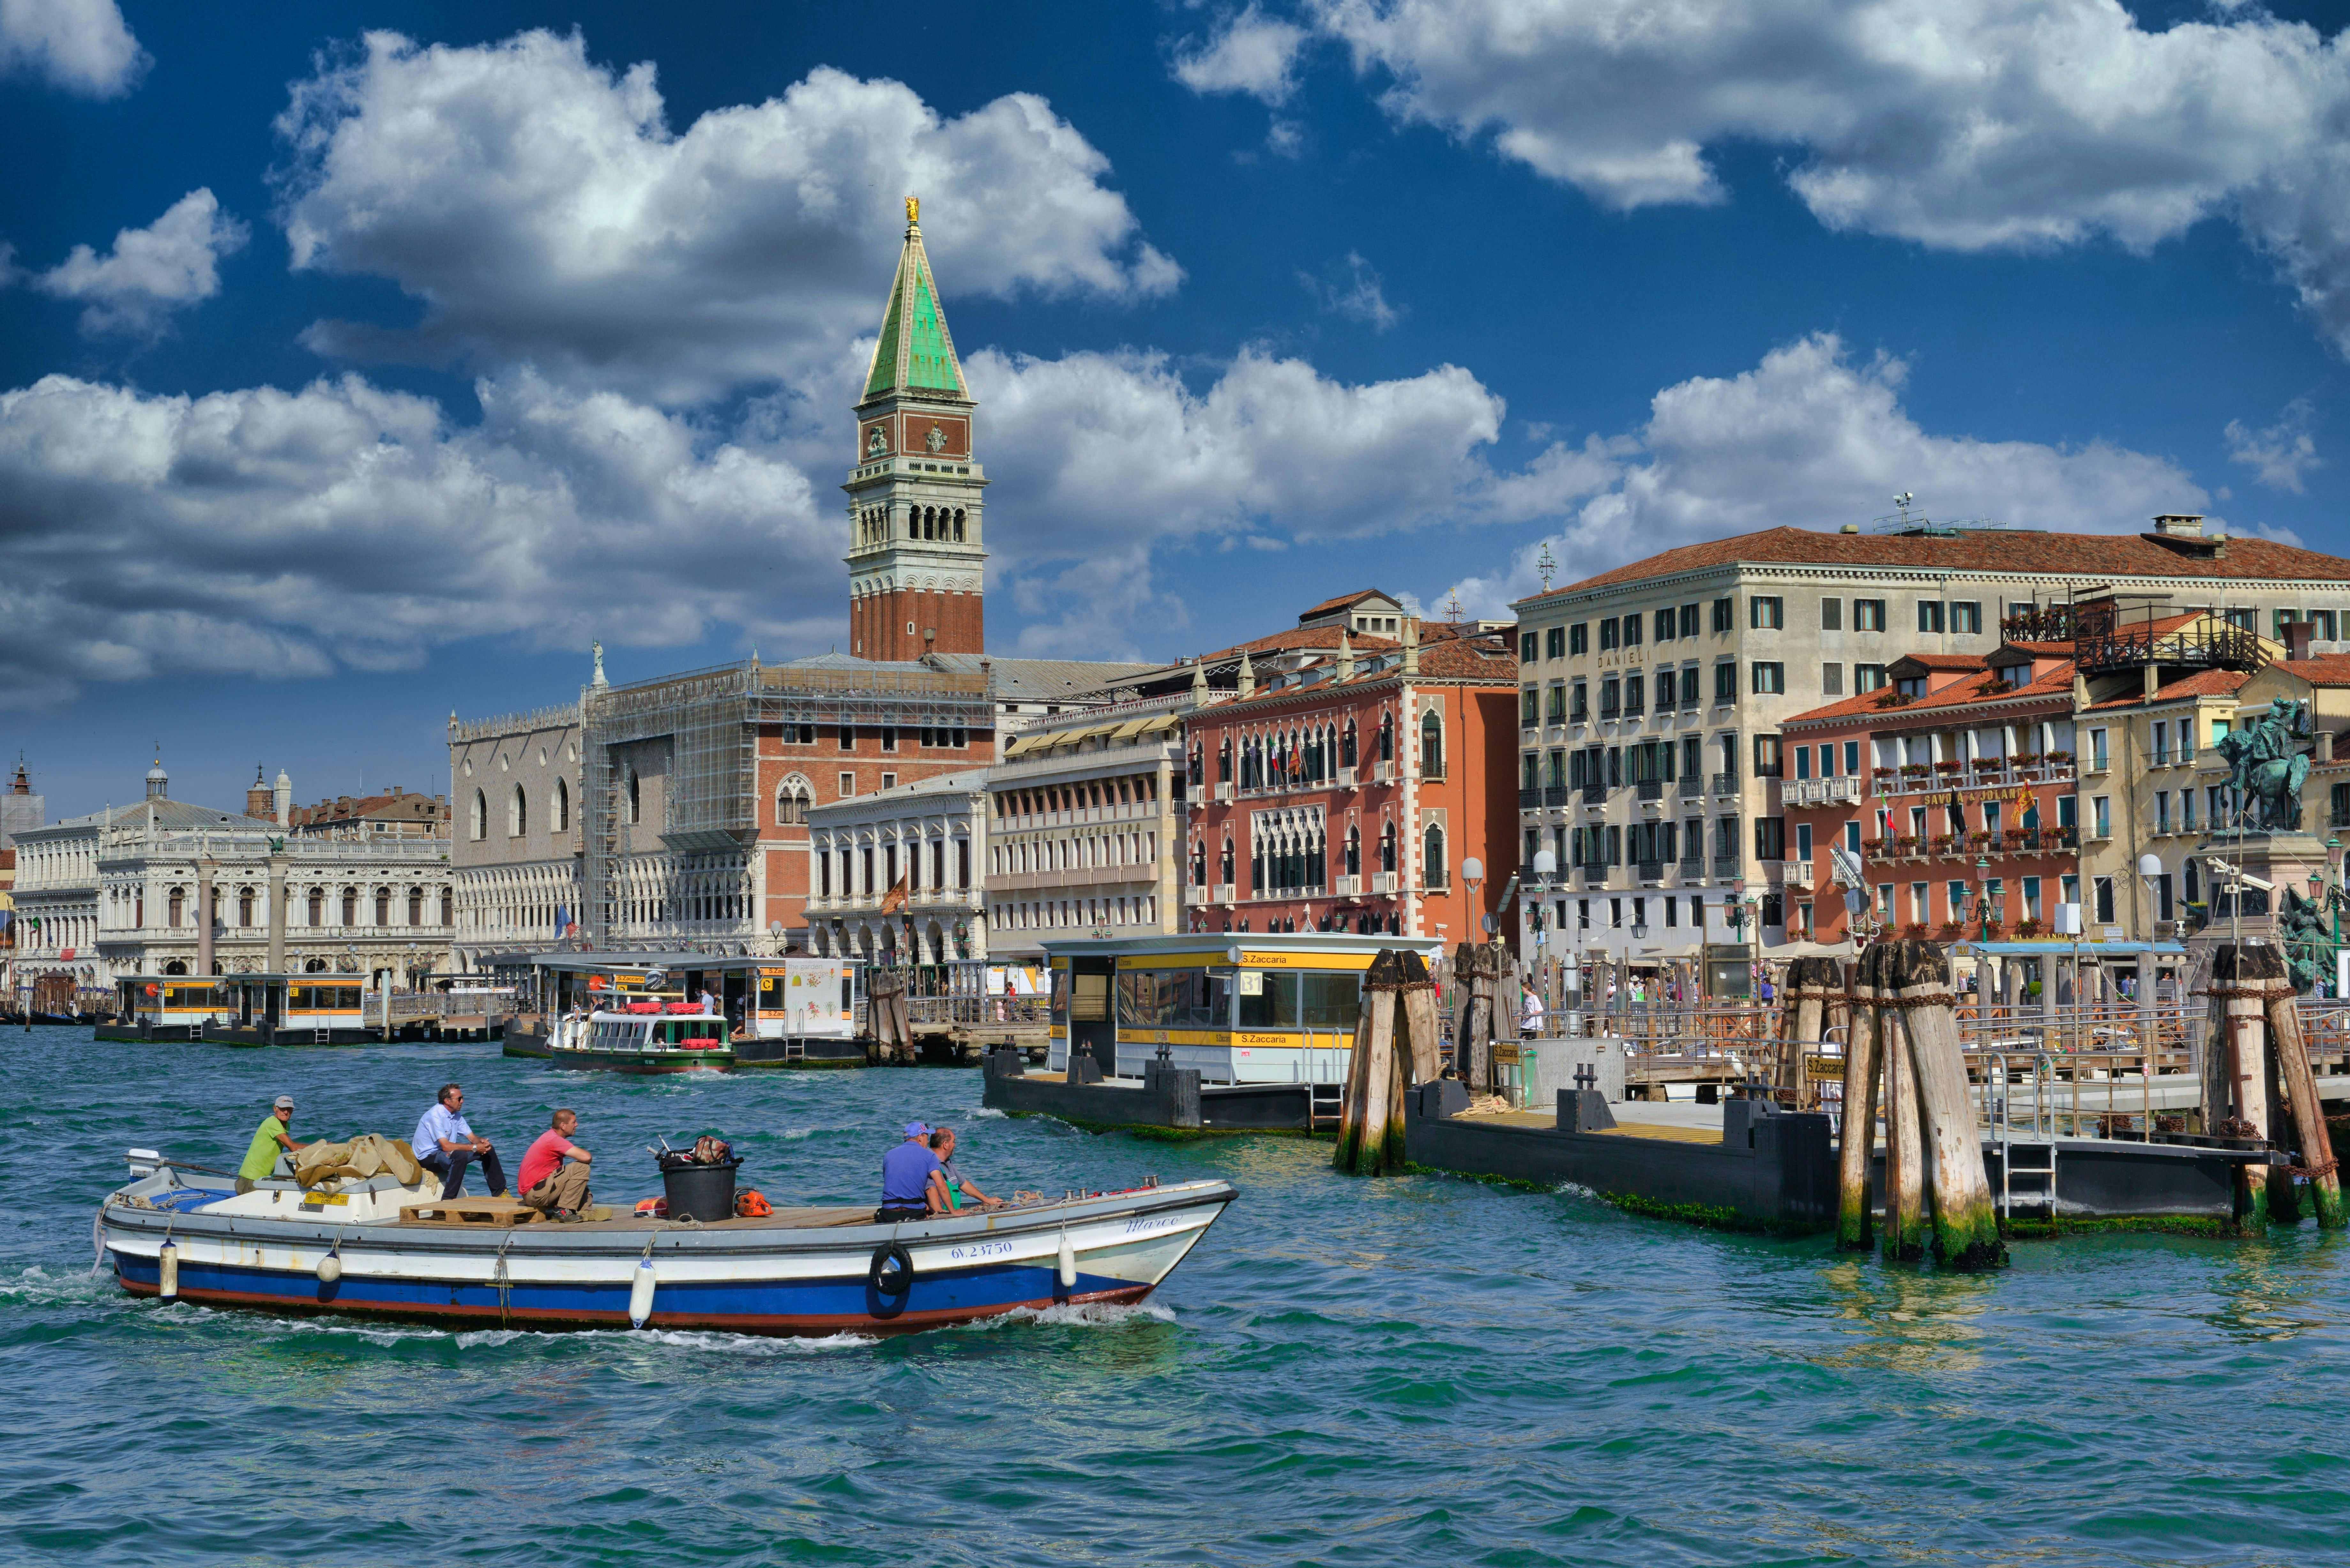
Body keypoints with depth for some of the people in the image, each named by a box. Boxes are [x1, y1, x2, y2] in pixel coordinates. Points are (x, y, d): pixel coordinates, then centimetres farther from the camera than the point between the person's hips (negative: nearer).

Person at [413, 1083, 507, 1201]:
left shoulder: (456, 1115, 5)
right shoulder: (435, 1116, -23)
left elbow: (472, 1138, 7)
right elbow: (446, 1146, -30)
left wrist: (482, 1142, -18)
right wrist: (474, 1148, -27)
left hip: (446, 1155, 9)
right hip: (428, 1157, -9)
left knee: (488, 1150, 4)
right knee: (460, 1155, -37)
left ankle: (500, 1193, 15)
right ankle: (448, 1200, -32)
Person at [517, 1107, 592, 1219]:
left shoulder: (550, 1137, 15)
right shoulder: (555, 1140, -17)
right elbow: (587, 1157, -24)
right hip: (536, 1194, -10)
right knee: (582, 1167, -17)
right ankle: (563, 1211, -15)